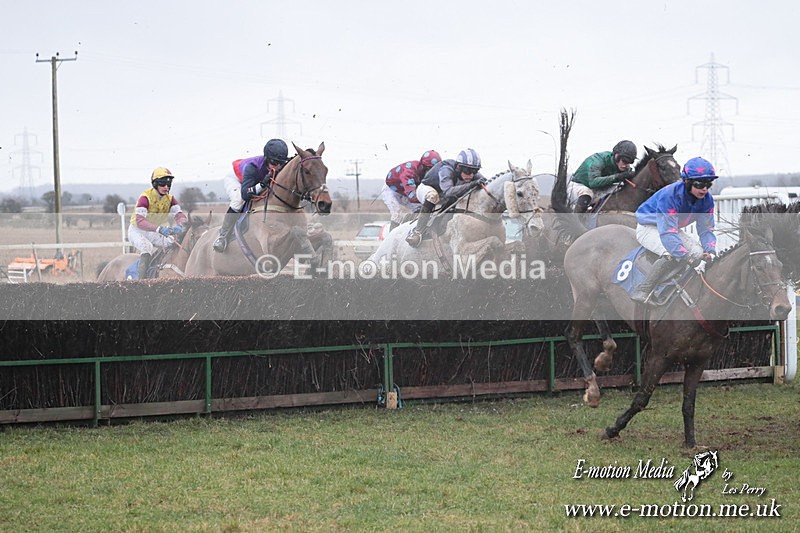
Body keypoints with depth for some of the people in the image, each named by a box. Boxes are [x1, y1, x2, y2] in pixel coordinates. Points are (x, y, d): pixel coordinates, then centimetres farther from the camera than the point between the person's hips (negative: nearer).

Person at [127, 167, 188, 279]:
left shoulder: (170, 199, -3)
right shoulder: (145, 197, -23)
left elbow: (180, 215, -14)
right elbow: (139, 221, -35)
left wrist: (179, 225, -40)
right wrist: (159, 228, -49)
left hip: (154, 233, 7)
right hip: (137, 231, -6)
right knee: (147, 247, -34)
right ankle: (142, 279, -36)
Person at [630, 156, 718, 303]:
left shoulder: (706, 199, -14)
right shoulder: (669, 196, -35)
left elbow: (706, 230, -8)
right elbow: (667, 234, -40)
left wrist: (710, 251, -29)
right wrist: (687, 256, -49)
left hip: (676, 229, 8)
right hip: (649, 228, -7)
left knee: (701, 252, -11)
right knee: (671, 254, -34)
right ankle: (642, 292, -30)